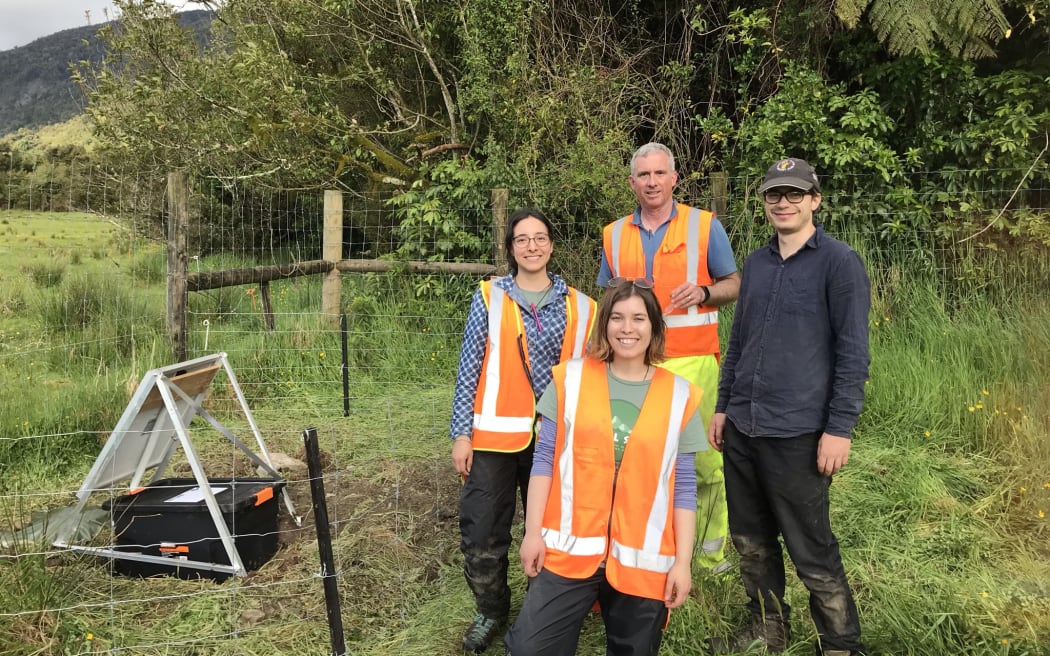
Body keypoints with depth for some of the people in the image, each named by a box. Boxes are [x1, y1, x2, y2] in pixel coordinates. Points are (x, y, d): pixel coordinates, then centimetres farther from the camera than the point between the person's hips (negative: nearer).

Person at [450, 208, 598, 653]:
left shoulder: (578, 306, 5)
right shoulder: (489, 298, -1)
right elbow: (469, 368, -1)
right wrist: (461, 433, -5)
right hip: (495, 435, -1)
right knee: (481, 533, 3)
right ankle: (491, 610, 27)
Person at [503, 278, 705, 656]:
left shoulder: (679, 396, 1)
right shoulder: (571, 379, 0)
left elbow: (684, 487, 2)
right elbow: (545, 459, 2)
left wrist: (682, 562, 0)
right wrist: (533, 531, -2)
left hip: (643, 559, 1)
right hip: (568, 549, 0)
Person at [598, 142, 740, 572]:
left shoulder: (705, 226, 4)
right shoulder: (614, 235, 12)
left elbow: (733, 285, 8)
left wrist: (704, 292, -13)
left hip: (691, 361, -2)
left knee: (703, 457, -1)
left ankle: (711, 548, 16)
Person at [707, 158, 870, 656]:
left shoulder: (839, 262, -6)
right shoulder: (756, 263, 12)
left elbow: (852, 353, -9)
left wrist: (839, 428, -13)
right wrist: (723, 407, 16)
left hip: (797, 433, -6)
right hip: (742, 429, 6)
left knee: (811, 552, 2)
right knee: (751, 541, 16)